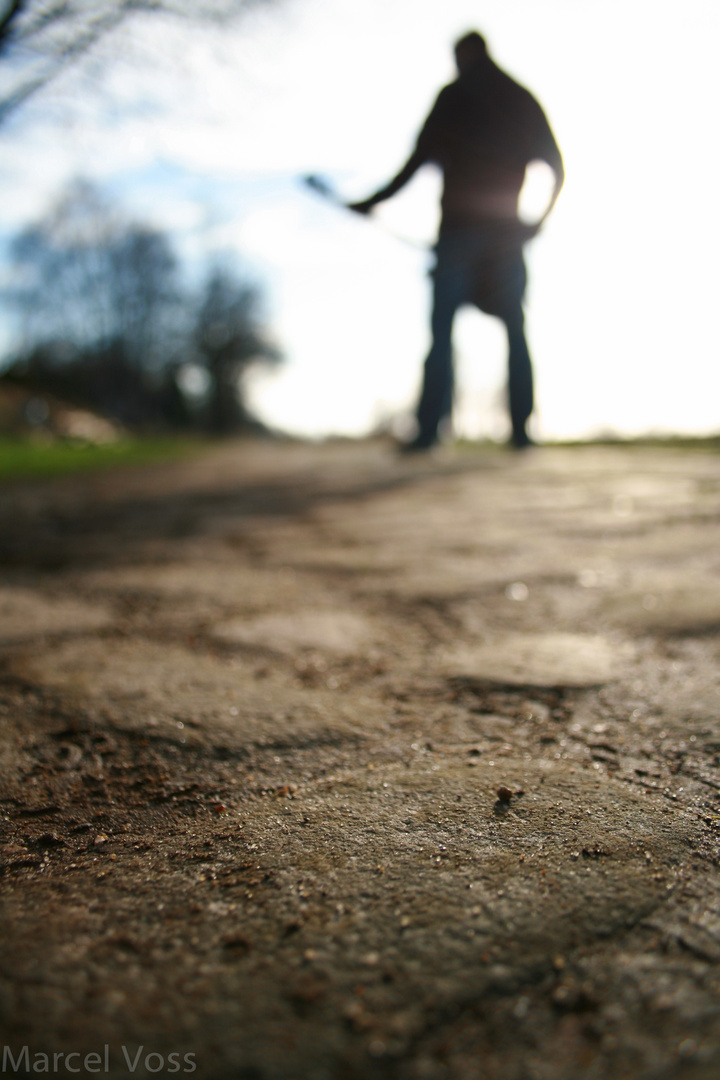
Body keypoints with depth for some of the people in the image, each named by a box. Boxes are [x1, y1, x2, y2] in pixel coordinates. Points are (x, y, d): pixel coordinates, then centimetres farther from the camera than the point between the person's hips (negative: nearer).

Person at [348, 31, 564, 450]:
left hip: (459, 227, -3)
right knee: (515, 331, 6)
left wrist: (373, 202, 4)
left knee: (442, 331, -6)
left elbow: (420, 158, -2)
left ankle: (428, 430, -14)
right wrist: (539, 221, 20)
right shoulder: (524, 100, 16)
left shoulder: (453, 96, 5)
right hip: (506, 232, 3)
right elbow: (557, 167, 14)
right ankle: (521, 429, 1)